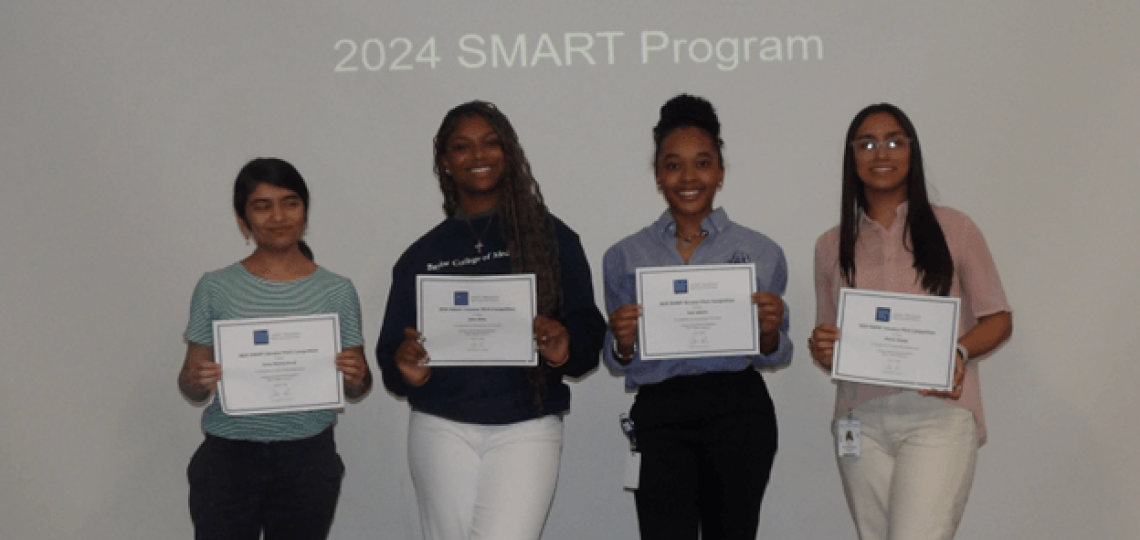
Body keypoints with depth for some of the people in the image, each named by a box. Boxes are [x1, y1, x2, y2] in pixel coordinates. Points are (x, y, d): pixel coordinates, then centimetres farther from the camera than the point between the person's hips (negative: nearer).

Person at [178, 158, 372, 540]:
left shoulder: (337, 291, 3)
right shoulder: (215, 288, 2)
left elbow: (355, 388, 7)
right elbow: (190, 383, 6)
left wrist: (356, 378, -16)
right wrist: (196, 382, -16)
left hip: (307, 461, 1)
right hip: (227, 459, 0)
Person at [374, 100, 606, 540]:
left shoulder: (552, 237, 5)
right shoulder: (421, 255, 10)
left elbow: (587, 327, 1)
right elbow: (391, 346, 9)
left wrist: (565, 346, -21)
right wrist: (406, 367, -13)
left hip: (527, 429, -2)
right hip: (442, 429, 2)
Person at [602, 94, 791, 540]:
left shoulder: (761, 253, 8)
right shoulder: (624, 258, 9)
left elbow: (774, 358, 11)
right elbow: (619, 364, 12)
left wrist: (769, 332, -10)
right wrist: (623, 342, -10)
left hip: (739, 412, 1)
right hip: (660, 415, 0)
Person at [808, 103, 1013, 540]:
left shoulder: (953, 229, 7)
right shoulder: (831, 246, 14)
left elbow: (999, 318, 8)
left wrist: (959, 353, -12)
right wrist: (821, 349, -5)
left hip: (939, 412, -3)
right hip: (863, 419, 3)